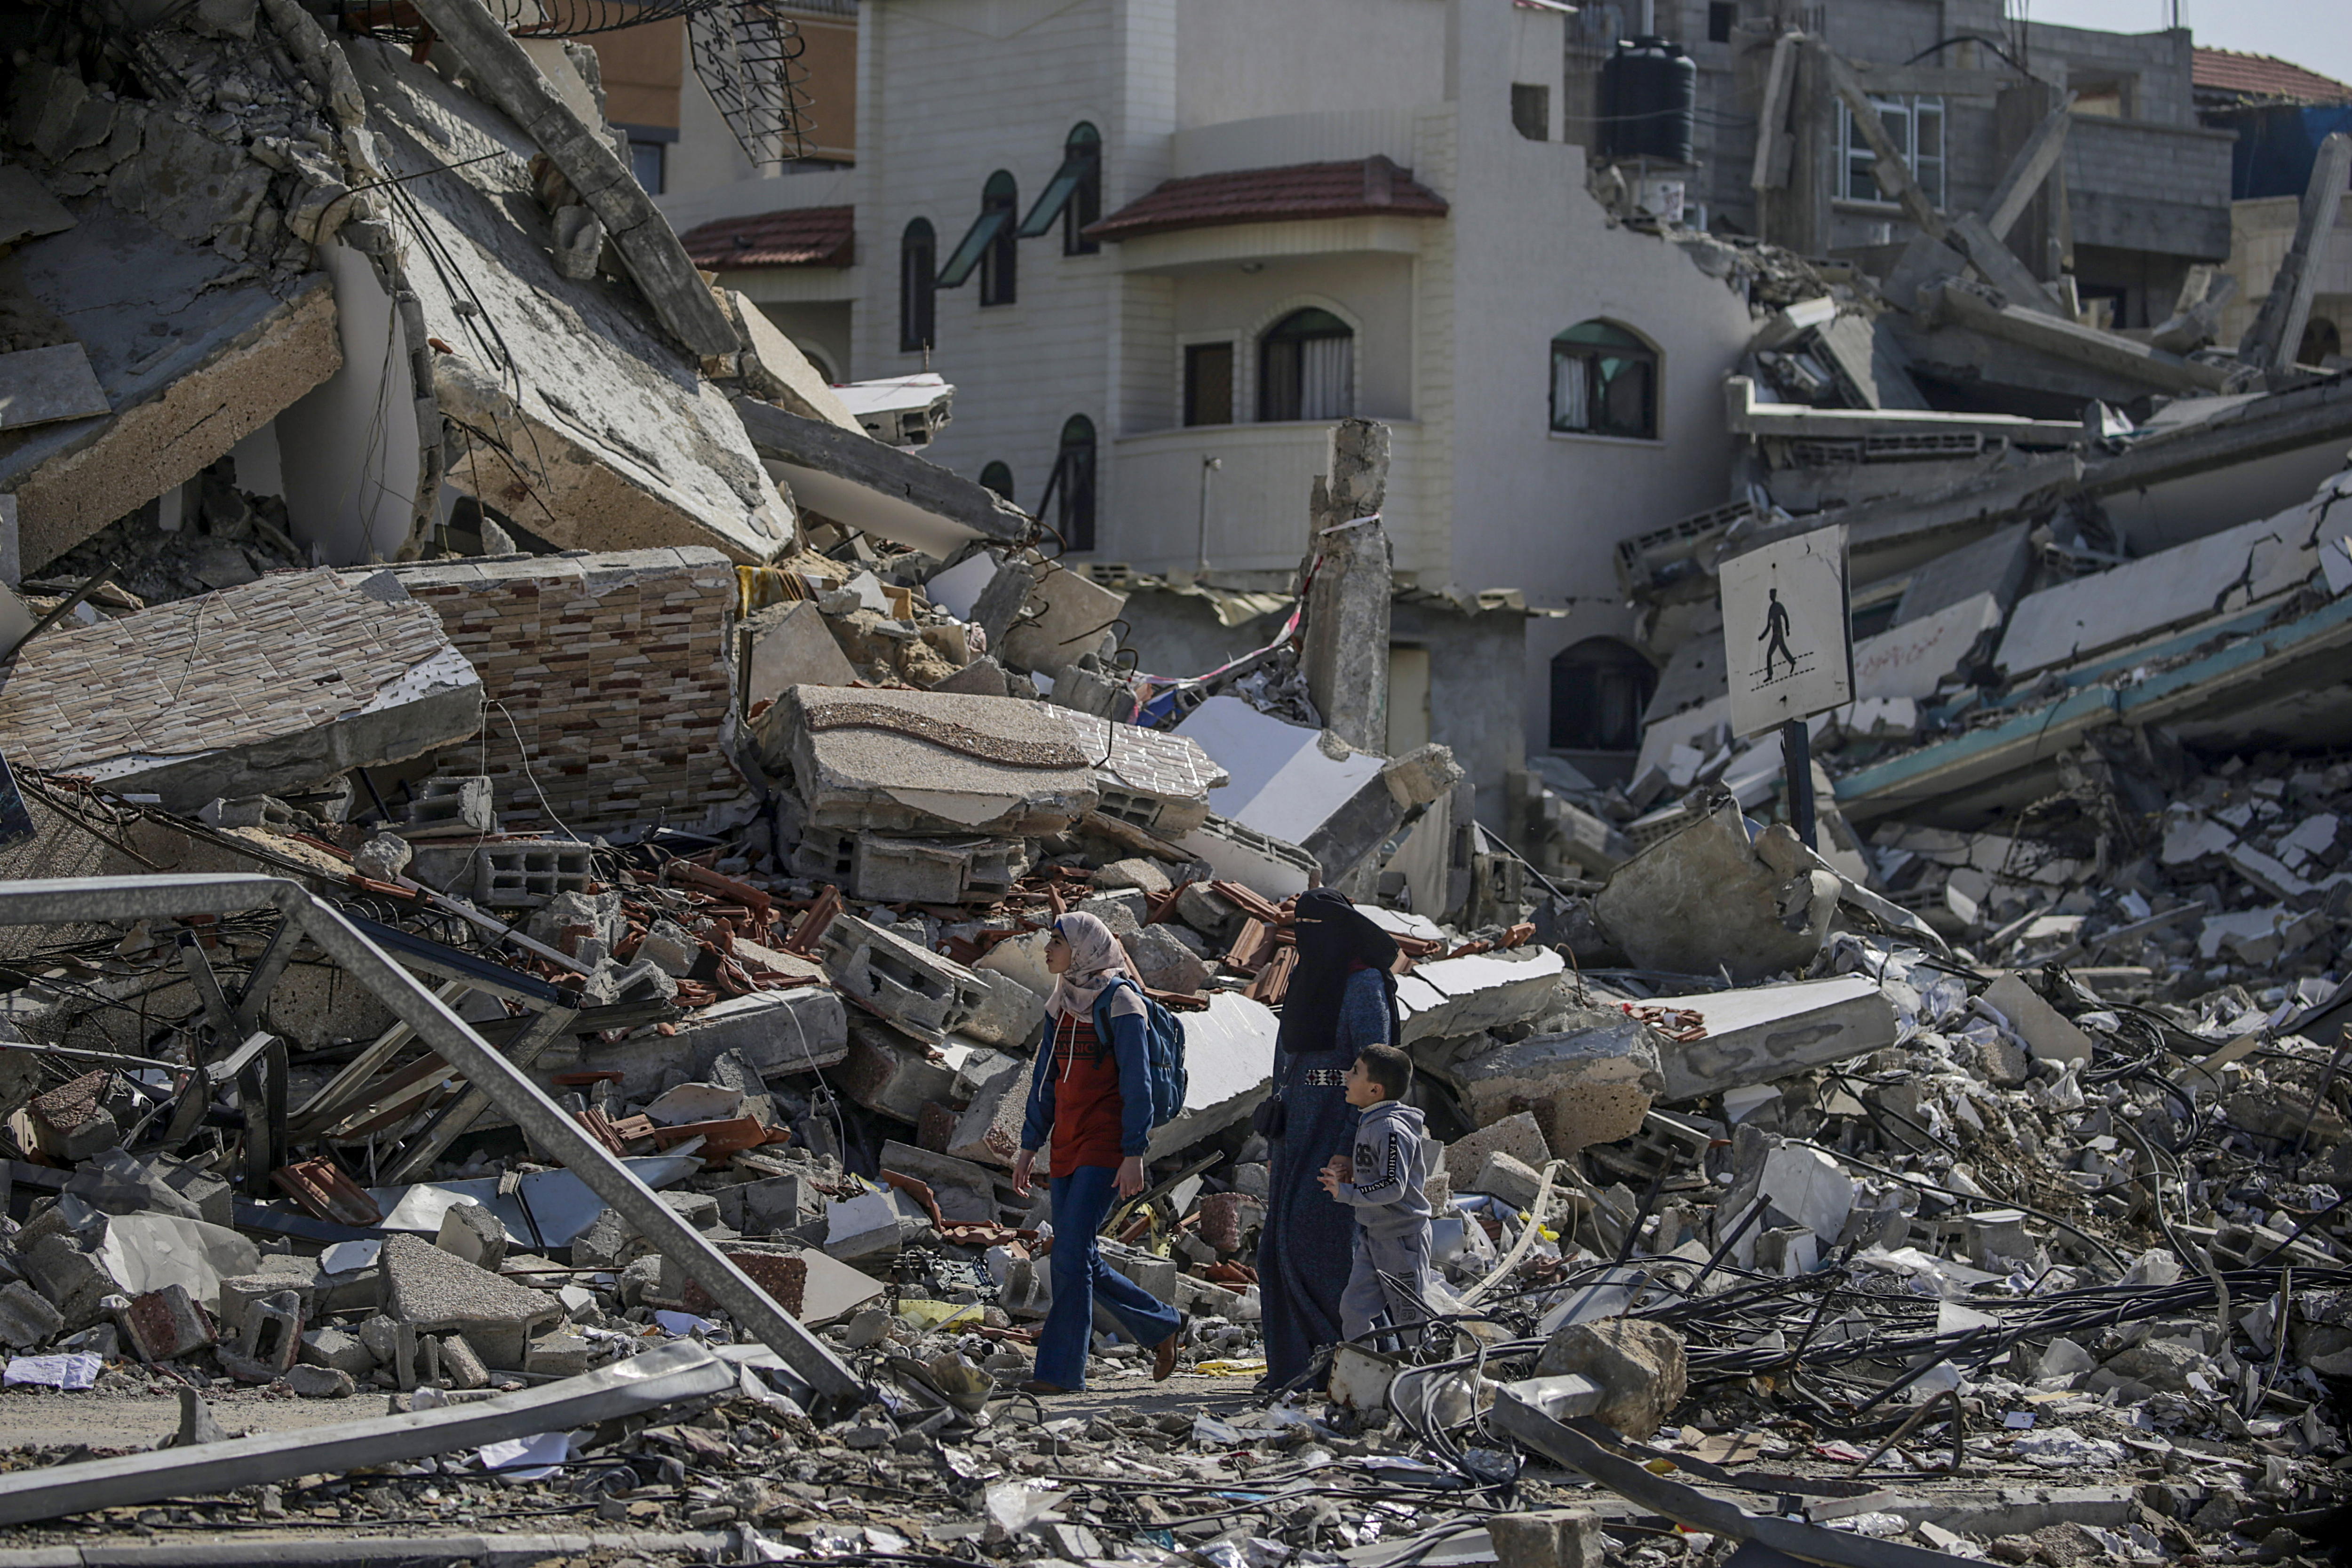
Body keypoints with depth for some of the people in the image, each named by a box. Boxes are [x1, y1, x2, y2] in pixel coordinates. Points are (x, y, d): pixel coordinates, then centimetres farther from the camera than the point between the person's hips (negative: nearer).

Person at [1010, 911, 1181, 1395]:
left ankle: (1062, 1370, -10)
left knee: (1071, 1252, -13)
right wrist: (1029, 1147, 15)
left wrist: (1134, 1155, -17)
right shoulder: (1061, 1005, 14)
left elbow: (1137, 1082, -12)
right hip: (1068, 1147, 8)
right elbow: (1046, 1080, 18)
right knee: (1083, 1263, 8)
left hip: (1106, 1147, -8)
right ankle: (1162, 1326, 25)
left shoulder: (1118, 1002, -9)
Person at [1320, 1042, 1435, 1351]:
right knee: (1354, 1309, 6)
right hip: (1373, 1234, 9)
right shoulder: (1368, 1123, 11)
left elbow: (1393, 1186, -27)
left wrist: (1346, 1193, -29)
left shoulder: (1392, 1129, -20)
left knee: (1410, 1317, 1)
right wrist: (1351, 1167, 3)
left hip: (1402, 1236, -9)